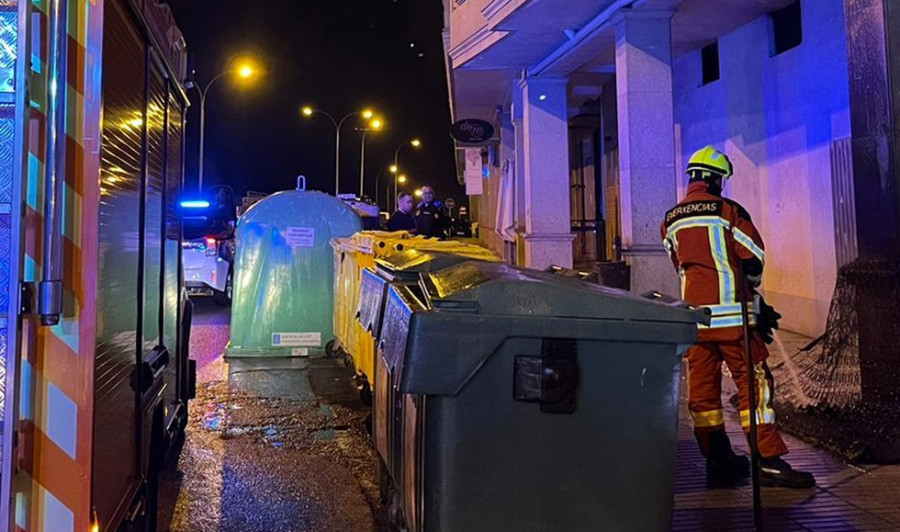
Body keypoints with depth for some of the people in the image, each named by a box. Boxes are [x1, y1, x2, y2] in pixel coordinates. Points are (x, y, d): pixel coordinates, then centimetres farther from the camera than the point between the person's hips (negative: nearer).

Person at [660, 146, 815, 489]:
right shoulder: (727, 210, -4)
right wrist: (749, 287, 20)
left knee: (702, 388, 6)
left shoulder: (669, 221, 12)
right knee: (753, 383, 1)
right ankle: (768, 461, 1)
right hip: (732, 313, -5)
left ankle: (718, 461, 13)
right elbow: (755, 260, -2)